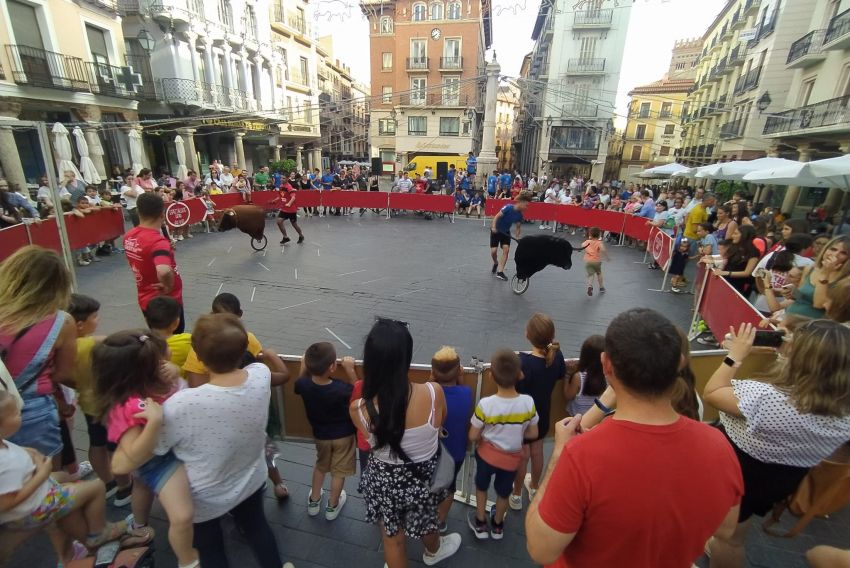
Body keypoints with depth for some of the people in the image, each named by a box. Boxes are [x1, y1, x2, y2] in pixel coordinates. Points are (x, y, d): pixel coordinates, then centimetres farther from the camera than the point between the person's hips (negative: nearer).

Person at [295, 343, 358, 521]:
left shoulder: (303, 385, -25)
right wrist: (349, 369, -20)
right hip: (343, 435, -3)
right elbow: (355, 390, -13)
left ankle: (314, 502, 44)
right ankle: (332, 507, 38)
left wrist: (305, 365, -2)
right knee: (339, 471, 19)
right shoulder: (341, 388, -35)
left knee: (320, 466, 30)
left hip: (320, 435, 3)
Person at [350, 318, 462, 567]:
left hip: (384, 480, -1)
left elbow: (374, 437, -7)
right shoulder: (433, 393, -31)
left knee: (392, 538, 29)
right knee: (425, 520, 35)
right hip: (423, 475, 1)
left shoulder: (358, 409, -29)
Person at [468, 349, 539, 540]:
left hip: (486, 453, -2)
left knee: (481, 487, 28)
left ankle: (480, 524, 47)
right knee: (503, 492, 28)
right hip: (512, 458, 2)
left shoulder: (485, 404, -30)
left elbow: (473, 437, -18)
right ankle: (497, 526, 52)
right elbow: (533, 434, -10)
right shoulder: (528, 402, -24)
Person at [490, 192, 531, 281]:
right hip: (496, 230, -5)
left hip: (506, 232, 5)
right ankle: (496, 263, 26)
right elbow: (497, 216, -25)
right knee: (493, 251, -8)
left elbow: (518, 227, 1)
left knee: (506, 250, -10)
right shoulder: (508, 207, -25)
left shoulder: (520, 215, -8)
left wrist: (517, 237, -12)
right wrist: (493, 227, -37)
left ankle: (500, 272, -4)